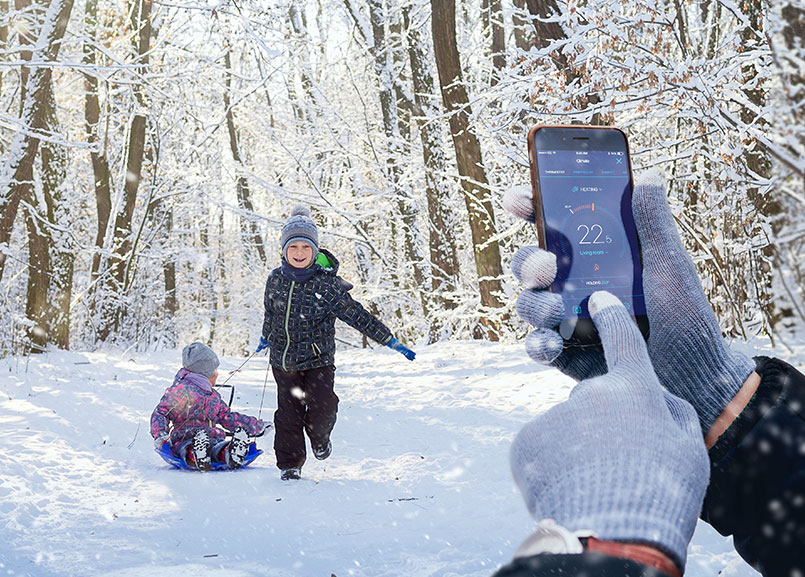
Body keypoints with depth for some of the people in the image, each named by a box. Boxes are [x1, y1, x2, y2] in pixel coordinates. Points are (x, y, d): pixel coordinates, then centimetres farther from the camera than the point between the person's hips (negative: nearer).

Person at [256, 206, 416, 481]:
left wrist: (392, 342, -6)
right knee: (288, 414, 1)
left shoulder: (327, 284, -11)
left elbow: (358, 315, -6)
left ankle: (319, 437, 16)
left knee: (323, 406, -18)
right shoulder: (276, 279, -1)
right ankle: (289, 464, 20)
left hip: (318, 358, -2)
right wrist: (266, 337, 36)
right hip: (283, 360, 3)